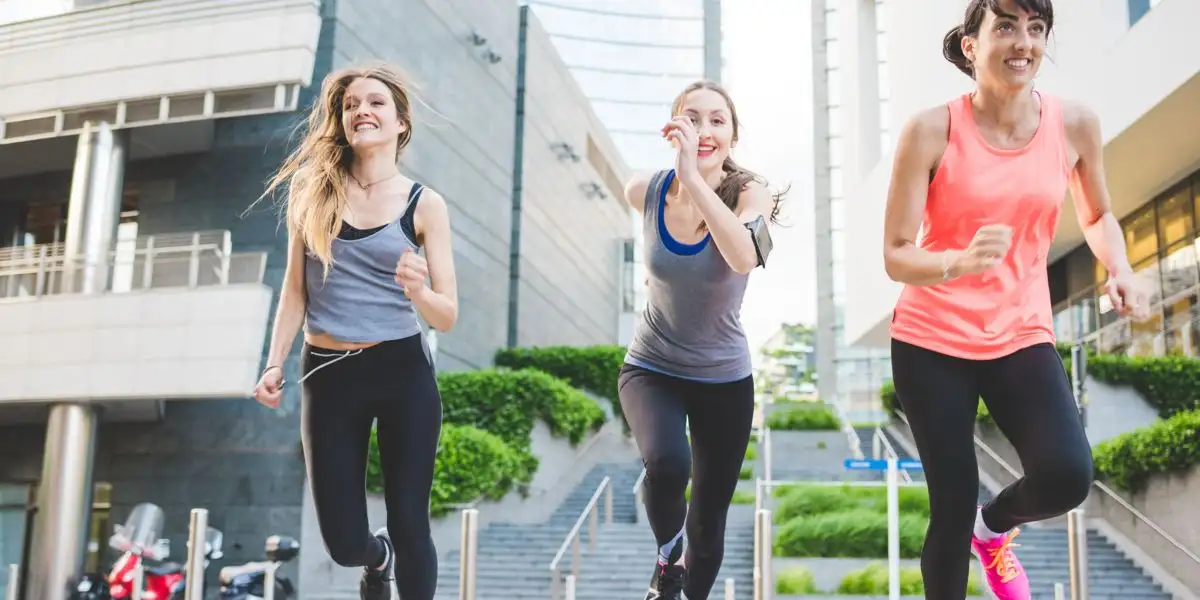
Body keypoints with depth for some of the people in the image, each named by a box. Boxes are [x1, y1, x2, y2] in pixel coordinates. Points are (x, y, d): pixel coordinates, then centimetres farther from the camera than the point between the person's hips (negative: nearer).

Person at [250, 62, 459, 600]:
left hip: (403, 374, -2)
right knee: (344, 544, 5)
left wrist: (416, 290, -26)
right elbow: (295, 289, 8)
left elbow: (447, 317, -6)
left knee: (409, 528, -1)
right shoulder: (313, 190, 4)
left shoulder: (424, 205, -2)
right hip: (328, 376, 2)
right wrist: (274, 363, 2)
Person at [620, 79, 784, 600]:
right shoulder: (645, 191, -12)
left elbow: (744, 258, -41)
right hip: (651, 368, 0)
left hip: (724, 379, 0)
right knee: (666, 464, -32)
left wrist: (693, 176, -46)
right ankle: (667, 556, 2)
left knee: (709, 526, 10)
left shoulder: (749, 193, -17)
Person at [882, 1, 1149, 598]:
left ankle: (994, 526, 16)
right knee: (952, 508, 0)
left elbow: (1097, 216, 17)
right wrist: (960, 262, -34)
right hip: (931, 339, -2)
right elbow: (895, 255, -14)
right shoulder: (932, 130, -11)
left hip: (1021, 336, 2)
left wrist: (1120, 270, -3)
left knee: (1067, 475, -20)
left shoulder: (1074, 124, -2)